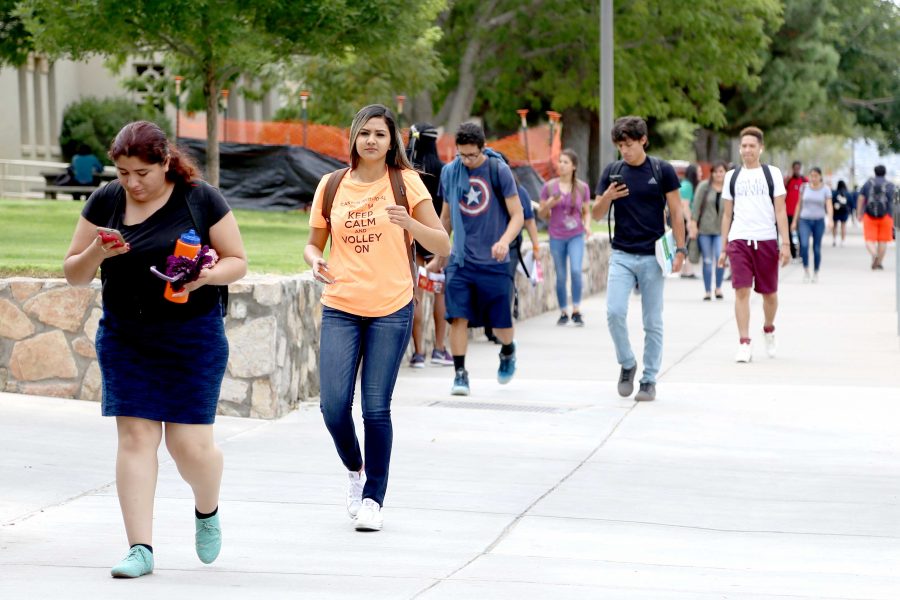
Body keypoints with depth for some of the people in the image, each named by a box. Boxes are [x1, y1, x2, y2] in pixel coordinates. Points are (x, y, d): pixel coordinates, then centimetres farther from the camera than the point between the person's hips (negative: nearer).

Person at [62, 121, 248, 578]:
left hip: (192, 338, -2)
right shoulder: (104, 202, 2)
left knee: (190, 443, -3)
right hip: (125, 339, 2)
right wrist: (97, 253, -16)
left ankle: (208, 512, 29)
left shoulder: (201, 200, -4)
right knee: (135, 436, -4)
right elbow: (74, 274, 6)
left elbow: (237, 262, 2)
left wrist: (209, 275, -20)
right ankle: (140, 548, -1)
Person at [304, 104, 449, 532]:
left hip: (391, 309, -2)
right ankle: (355, 470, 22)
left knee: (376, 408, -3)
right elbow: (314, 242, 16)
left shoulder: (406, 183, 0)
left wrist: (409, 224, -20)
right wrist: (315, 260, -8)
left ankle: (373, 498, 11)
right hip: (340, 307, 2)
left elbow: (442, 246, -1)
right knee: (333, 404, -7)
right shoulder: (332, 185, 7)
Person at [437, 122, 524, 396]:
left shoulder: (499, 171, -7)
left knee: (501, 323, 4)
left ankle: (508, 351, 37)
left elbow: (517, 215, -6)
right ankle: (460, 374, -2)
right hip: (460, 260, 2)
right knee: (458, 317, -11)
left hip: (494, 262, -2)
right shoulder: (449, 172, 4)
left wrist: (505, 240, -25)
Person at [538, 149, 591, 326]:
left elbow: (587, 212, 11)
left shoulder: (582, 188, 2)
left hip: (576, 236, -1)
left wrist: (587, 225, -9)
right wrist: (549, 205, -14)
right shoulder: (549, 187, 0)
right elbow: (541, 214, 6)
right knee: (560, 276, 5)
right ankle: (563, 313, 18)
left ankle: (576, 311, -9)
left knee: (576, 270, -18)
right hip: (557, 237, 1)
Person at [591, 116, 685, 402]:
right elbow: (596, 214, 6)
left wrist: (680, 250, -5)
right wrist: (607, 197, -15)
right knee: (614, 312, -13)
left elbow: (675, 212, 1)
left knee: (653, 322, 2)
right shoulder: (612, 172, 5)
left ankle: (649, 379, 11)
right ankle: (627, 364, 9)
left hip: (653, 257, -2)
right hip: (621, 255, 2)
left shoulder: (662, 170, -2)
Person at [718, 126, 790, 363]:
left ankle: (768, 329, 36)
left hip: (766, 239, -1)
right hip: (738, 240, 1)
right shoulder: (732, 176, 11)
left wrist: (785, 243, -6)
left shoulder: (772, 174, 5)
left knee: (769, 292, 8)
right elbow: (727, 214, 14)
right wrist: (724, 248, 10)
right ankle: (744, 344, -9)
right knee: (741, 291, -10)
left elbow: (780, 210, 2)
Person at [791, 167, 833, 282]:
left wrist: (830, 219, -26)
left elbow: (829, 206, -9)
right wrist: (795, 221, 8)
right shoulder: (804, 188, 4)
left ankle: (816, 273, 17)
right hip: (804, 220, 1)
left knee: (817, 248, 3)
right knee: (804, 245, -18)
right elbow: (799, 205, 11)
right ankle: (806, 270, -3)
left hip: (819, 221, -1)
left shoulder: (825, 189, -1)